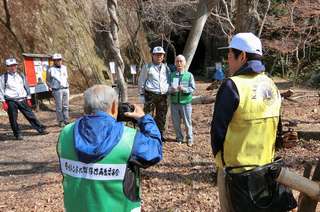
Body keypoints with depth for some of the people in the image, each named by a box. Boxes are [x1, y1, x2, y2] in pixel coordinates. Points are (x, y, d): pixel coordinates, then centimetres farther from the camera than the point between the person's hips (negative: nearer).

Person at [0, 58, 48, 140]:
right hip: (11, 101, -2)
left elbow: (26, 86, 15)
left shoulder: (21, 75, 11)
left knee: (30, 115, 4)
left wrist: (28, 98, 11)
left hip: (22, 100, 3)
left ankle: (41, 129, 10)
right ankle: (18, 134, 17)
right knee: (13, 119, 3)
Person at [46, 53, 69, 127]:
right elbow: (48, 81, 4)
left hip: (66, 89, 5)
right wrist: (51, 88, -3)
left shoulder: (64, 67, 11)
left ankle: (66, 121, 14)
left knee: (66, 106, 7)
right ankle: (60, 122, 8)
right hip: (57, 90, -5)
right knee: (59, 107, -1)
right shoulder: (50, 70, -3)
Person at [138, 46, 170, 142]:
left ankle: (160, 134, 24)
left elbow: (169, 81, 21)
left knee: (161, 116, 11)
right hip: (150, 95, -4)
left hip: (163, 96, 4)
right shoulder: (147, 67, 2)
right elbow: (141, 81, 4)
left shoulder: (166, 68, 14)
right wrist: (141, 94, 0)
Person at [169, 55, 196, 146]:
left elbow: (193, 88, -5)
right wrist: (171, 89, -18)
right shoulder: (172, 75, 4)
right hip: (174, 102, 2)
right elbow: (168, 87, 5)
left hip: (185, 102, -2)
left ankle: (189, 139, 25)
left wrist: (184, 89, -22)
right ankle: (179, 138, 31)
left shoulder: (189, 75, -2)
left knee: (187, 122, 7)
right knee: (176, 122, 11)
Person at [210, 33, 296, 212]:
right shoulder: (271, 85, 2)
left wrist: (219, 157, 1)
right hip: (266, 166, 6)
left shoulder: (232, 85, -19)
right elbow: (275, 128, 9)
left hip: (236, 170, -6)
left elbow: (218, 130, -16)